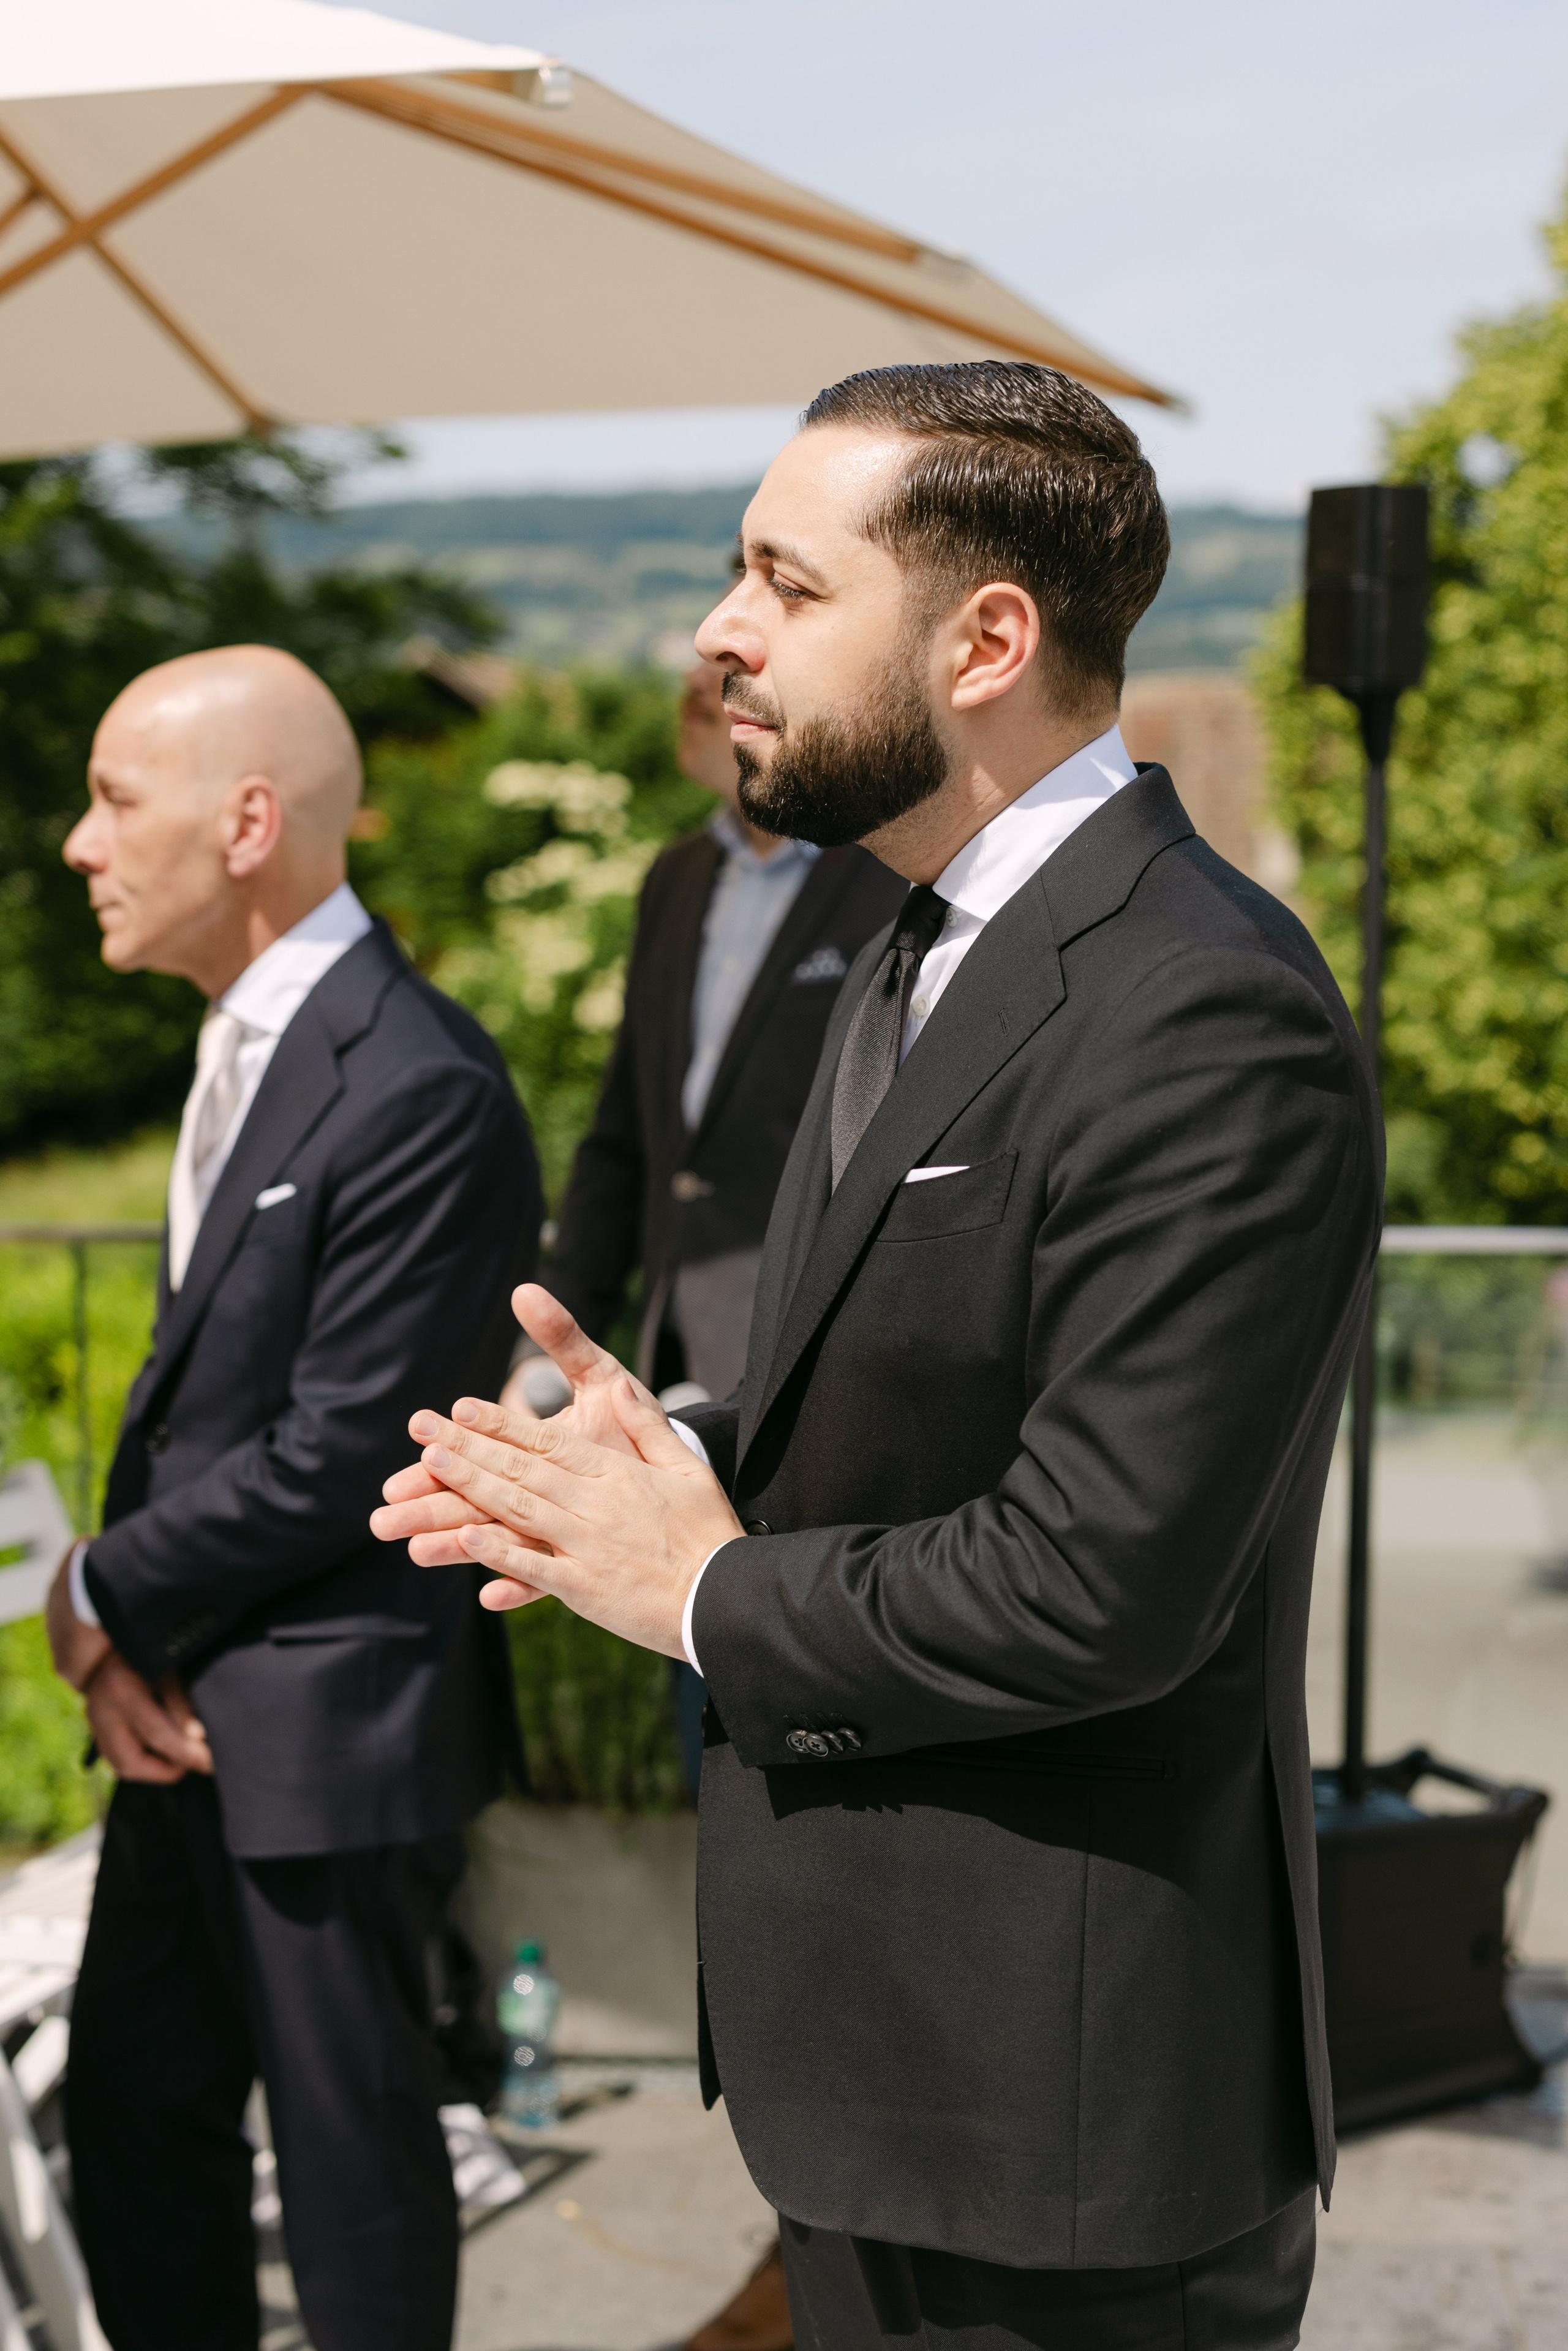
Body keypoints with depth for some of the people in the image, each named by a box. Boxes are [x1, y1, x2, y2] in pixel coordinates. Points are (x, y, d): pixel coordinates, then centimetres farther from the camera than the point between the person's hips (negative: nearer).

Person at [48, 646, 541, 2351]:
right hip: (187, 1699, 9)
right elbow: (194, 1377, 11)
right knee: (131, 2114, 19)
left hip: (326, 1721, -9)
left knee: (349, 2139, 8)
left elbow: (337, 1450, -22)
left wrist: (105, 1592, -9)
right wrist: (121, 1639, -3)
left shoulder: (418, 1092, -21)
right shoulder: (244, 1042, 9)